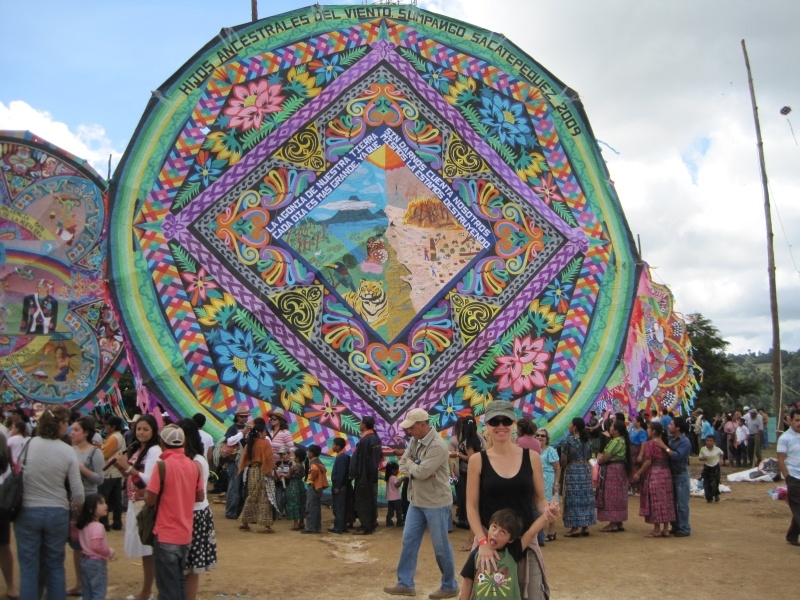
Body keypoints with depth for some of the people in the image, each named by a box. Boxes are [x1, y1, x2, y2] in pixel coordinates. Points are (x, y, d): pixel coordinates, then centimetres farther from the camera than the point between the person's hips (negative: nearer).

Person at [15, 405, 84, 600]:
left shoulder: (27, 444, -9)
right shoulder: (67, 451, -8)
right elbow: (78, 492, -6)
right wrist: (77, 506, 15)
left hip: (27, 511, 0)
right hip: (57, 513, 1)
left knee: (29, 566, 9)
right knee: (55, 566, 14)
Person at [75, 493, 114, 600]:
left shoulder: (83, 525, 7)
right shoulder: (98, 526, -22)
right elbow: (97, 546, -27)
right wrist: (109, 552, -13)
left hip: (84, 560, 9)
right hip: (97, 562, -9)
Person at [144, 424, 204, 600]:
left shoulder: (163, 465, -15)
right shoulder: (194, 465, 1)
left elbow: (150, 500, -15)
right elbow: (200, 496, 9)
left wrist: (144, 494, 5)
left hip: (166, 535, -5)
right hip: (185, 534, 6)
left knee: (168, 586, 2)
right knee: (179, 581, 19)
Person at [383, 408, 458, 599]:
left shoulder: (437, 446, -23)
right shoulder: (415, 441, 6)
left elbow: (422, 472, -28)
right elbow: (402, 465, 5)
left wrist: (410, 464, -7)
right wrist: (415, 469, -16)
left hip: (436, 503, -8)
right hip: (416, 501, 8)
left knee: (441, 546, 4)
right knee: (409, 541, 10)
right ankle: (405, 584, 20)